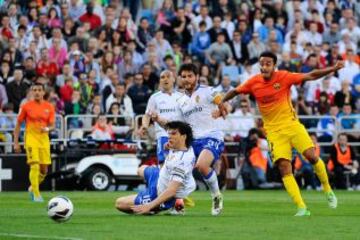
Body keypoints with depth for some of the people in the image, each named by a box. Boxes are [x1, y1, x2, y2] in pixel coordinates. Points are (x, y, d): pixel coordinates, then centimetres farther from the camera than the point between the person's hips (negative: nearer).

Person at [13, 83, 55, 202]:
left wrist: (47, 128, -18)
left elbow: (52, 125, 6)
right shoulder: (26, 106, -2)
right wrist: (16, 142, 0)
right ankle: (36, 195, -10)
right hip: (31, 138, -3)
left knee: (44, 169, 6)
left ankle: (33, 188, 32)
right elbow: (18, 124, 4)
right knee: (35, 166, -16)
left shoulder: (49, 107, 4)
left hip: (44, 139, 3)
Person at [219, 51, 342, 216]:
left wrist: (333, 69, -19)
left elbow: (311, 76, -10)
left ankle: (328, 190, 13)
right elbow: (234, 91, 13)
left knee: (312, 156, -14)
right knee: (284, 168, -13)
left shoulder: (284, 77, -9)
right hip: (274, 131, 1)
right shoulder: (254, 82, -3)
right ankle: (302, 208, -14)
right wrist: (222, 102, -1)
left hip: (292, 124, -1)